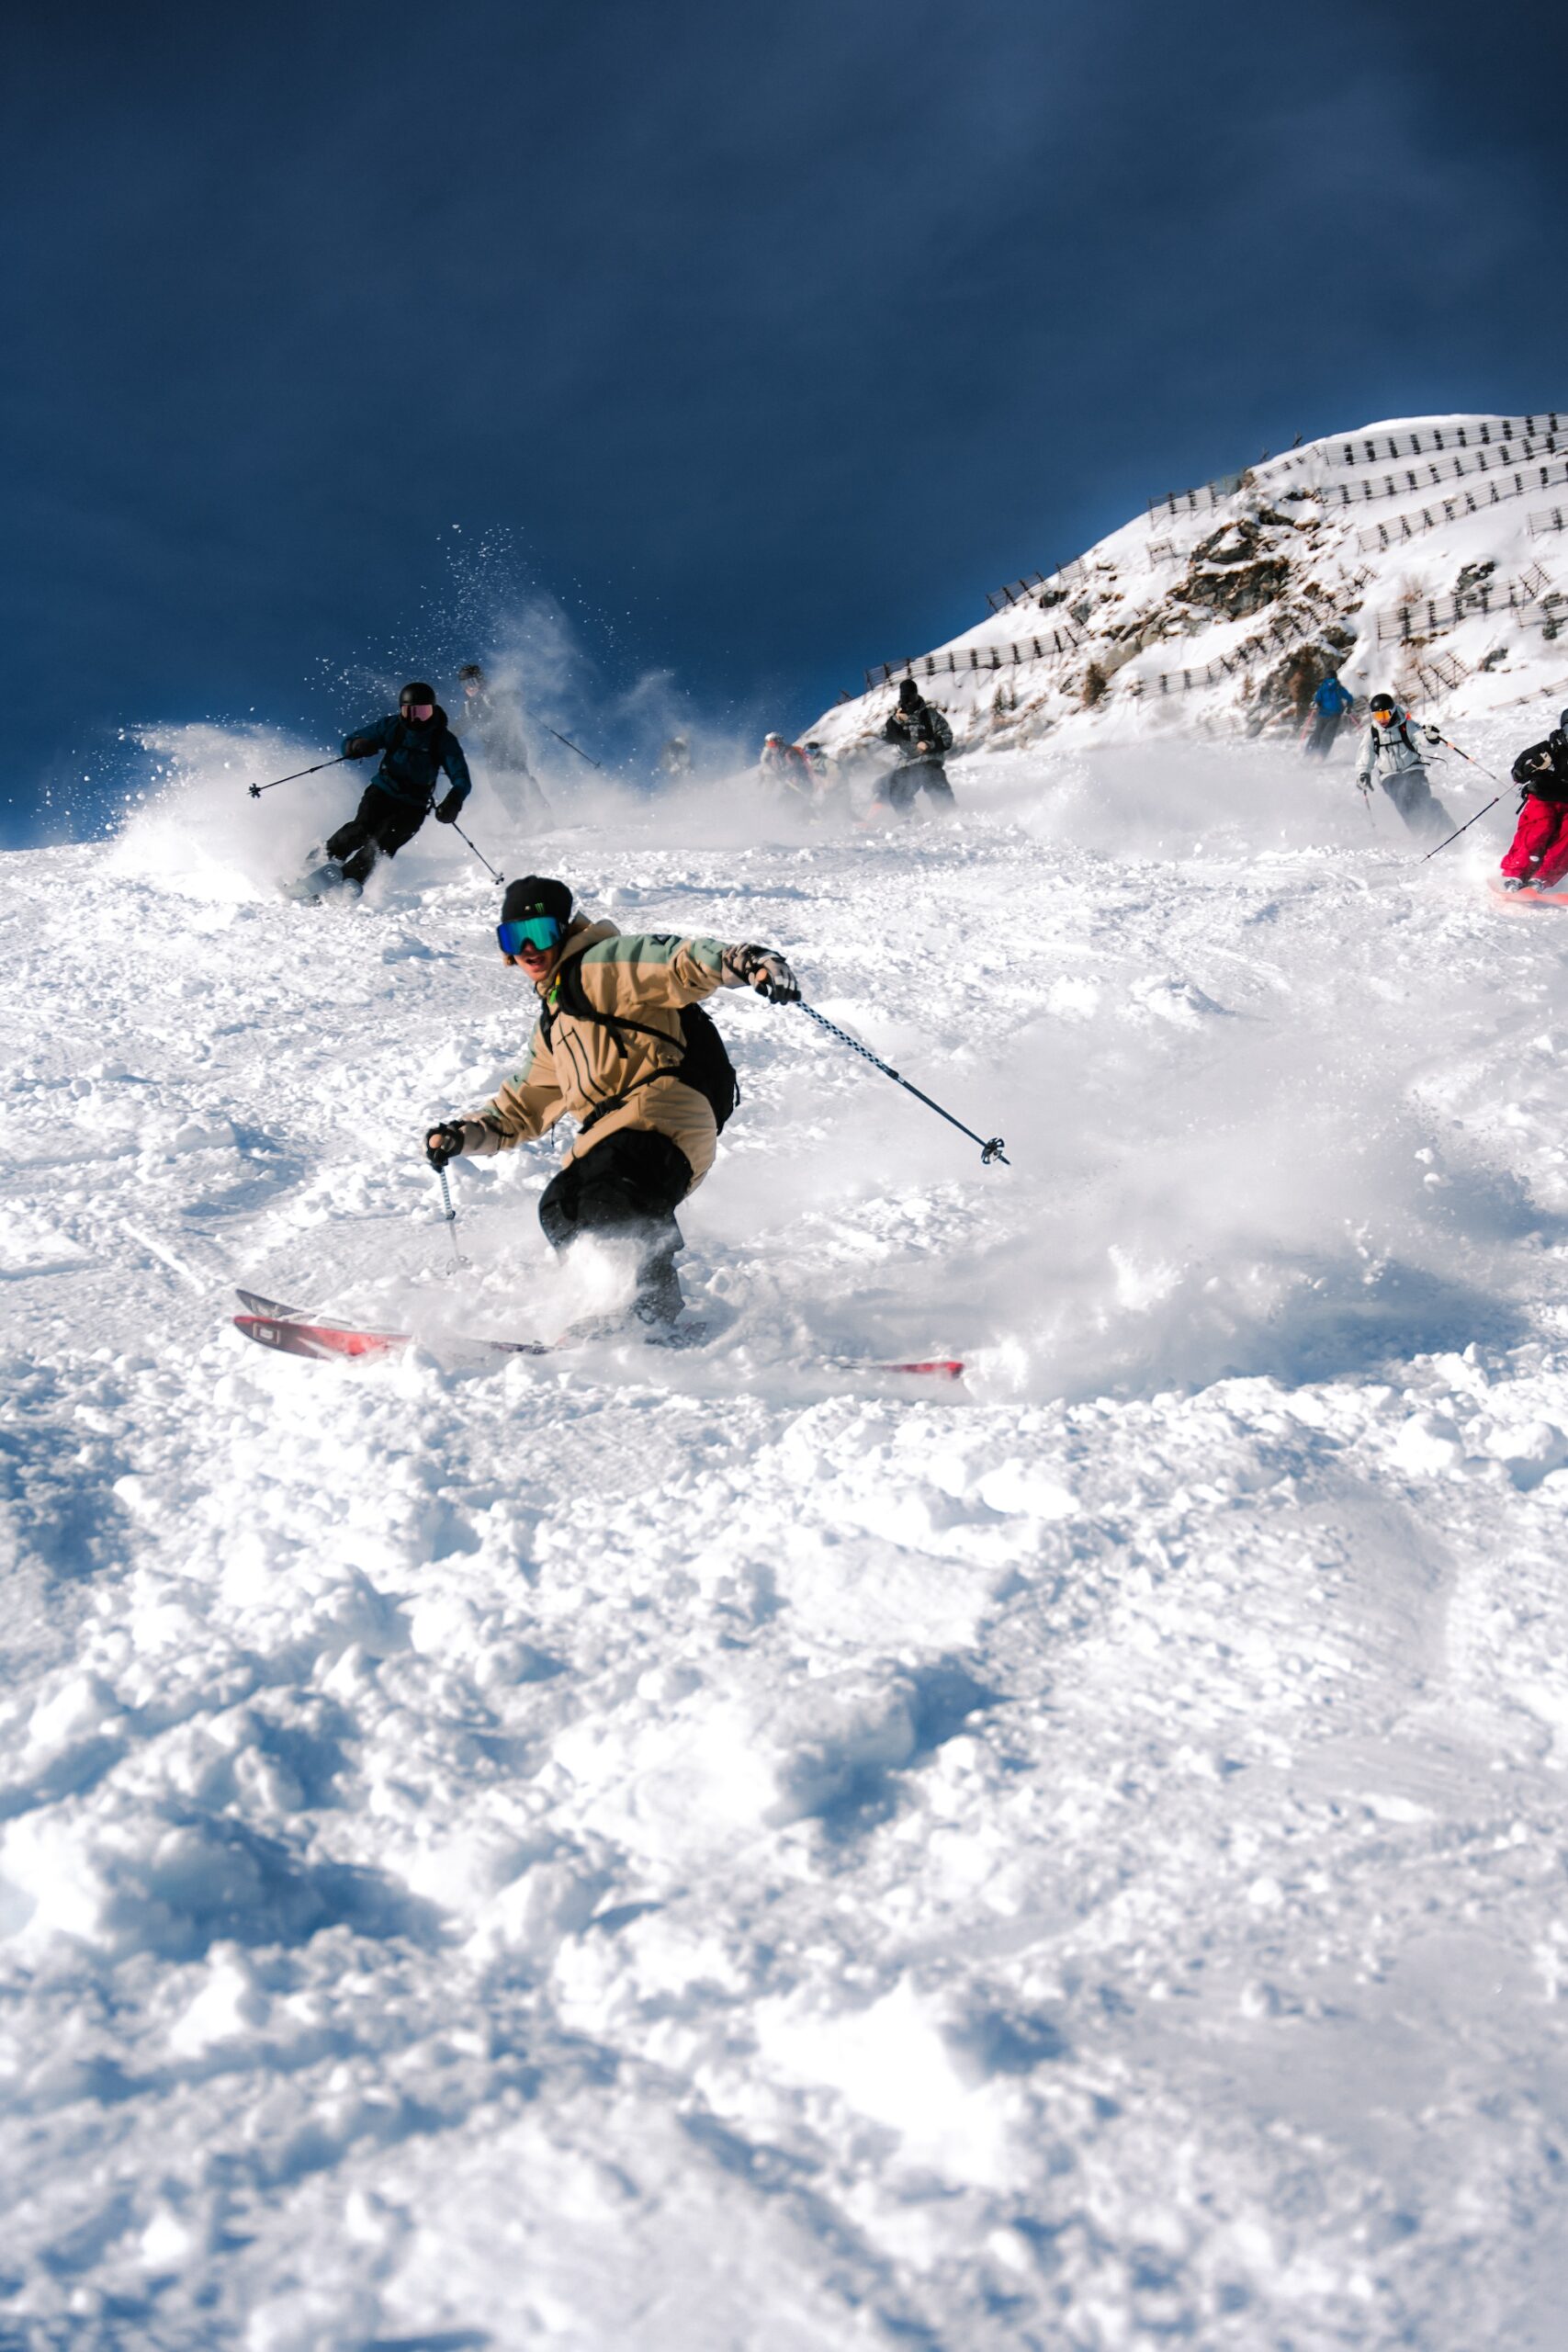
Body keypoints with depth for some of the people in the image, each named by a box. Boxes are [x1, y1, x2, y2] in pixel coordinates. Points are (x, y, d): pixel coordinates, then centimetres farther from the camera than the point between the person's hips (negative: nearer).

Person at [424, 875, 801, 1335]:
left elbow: (677, 961, -10)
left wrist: (742, 961, -29)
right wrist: (463, 1135, 30)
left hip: (662, 1112, -10)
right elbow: (525, 1106, 43)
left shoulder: (598, 965, 7)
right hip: (610, 1134, 10)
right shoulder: (554, 1022, 35)